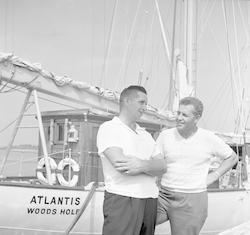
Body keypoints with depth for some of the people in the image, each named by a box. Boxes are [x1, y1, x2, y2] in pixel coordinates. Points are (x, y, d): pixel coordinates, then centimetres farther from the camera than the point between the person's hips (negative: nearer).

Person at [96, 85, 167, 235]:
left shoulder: (146, 135, 20)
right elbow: (121, 164, -15)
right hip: (122, 200, -6)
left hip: (150, 200, 6)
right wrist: (150, 165, -3)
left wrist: (143, 166, -14)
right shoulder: (109, 128, 1)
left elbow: (162, 166, 7)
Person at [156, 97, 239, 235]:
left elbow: (232, 157, 13)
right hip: (163, 195, 2)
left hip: (191, 200, -1)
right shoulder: (165, 135, 2)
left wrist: (213, 177, 4)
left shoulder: (209, 139, 0)